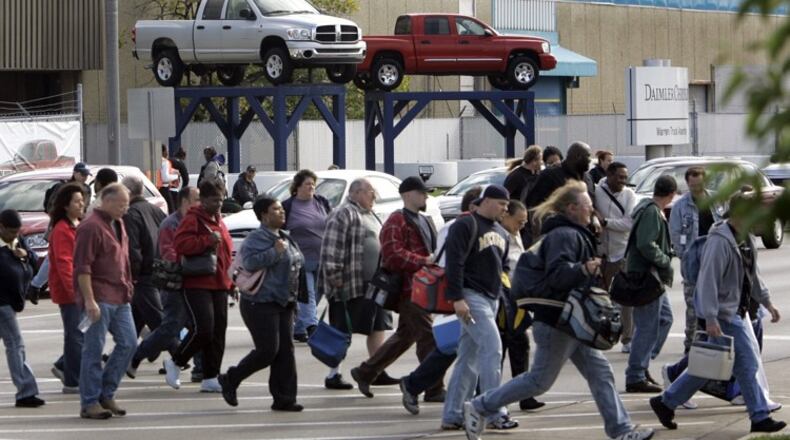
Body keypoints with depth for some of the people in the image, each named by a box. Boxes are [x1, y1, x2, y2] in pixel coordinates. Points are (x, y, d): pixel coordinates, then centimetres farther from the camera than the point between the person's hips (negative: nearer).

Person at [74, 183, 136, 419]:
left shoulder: (118, 224, 16)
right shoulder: (91, 227, -13)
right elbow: (82, 267, -17)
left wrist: (127, 289, 20)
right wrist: (89, 300, -21)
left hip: (120, 298, 9)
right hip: (100, 298, -9)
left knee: (128, 343, 6)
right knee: (94, 350, -4)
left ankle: (106, 394, 16)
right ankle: (89, 403, 2)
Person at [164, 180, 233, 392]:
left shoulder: (219, 222, 18)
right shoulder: (192, 219, -8)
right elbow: (182, 244, -23)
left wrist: (230, 282, 21)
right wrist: (208, 240, -23)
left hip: (218, 285, 8)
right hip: (197, 285, -8)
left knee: (218, 331, 5)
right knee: (203, 328, -17)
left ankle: (210, 378, 10)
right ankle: (175, 363, 4)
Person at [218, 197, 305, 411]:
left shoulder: (285, 238, 17)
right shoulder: (257, 238, -12)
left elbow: (297, 263, 31)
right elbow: (249, 262, -28)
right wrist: (275, 252, -24)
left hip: (284, 303, 9)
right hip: (261, 303, -9)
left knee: (285, 351, 4)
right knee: (267, 350, -11)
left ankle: (284, 398, 6)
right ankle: (230, 380, 7)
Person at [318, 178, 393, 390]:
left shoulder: (370, 215, 19)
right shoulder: (343, 215, -13)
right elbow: (331, 248, -20)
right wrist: (334, 275, -24)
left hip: (372, 283, 10)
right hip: (349, 285, -9)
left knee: (378, 327, 9)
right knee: (342, 331, -3)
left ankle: (377, 371, 16)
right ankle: (333, 375, 3)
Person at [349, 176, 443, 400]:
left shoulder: (425, 221, 22)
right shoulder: (397, 221, -11)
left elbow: (432, 250, 32)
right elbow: (394, 254, -22)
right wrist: (424, 261, -24)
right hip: (408, 287, -10)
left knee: (405, 335, 18)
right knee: (427, 337, -11)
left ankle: (365, 372, 29)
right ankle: (434, 389, -9)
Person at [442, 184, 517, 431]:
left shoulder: (501, 233, 19)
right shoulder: (466, 226, -8)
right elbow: (454, 263, -15)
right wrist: (457, 298, -21)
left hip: (491, 299, 9)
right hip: (472, 297, -9)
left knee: (469, 359, 8)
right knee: (492, 348, -17)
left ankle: (452, 416, 11)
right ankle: (496, 414, -17)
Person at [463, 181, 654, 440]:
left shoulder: (574, 235, 18)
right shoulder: (564, 235, -17)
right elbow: (557, 275, -29)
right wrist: (583, 270, -43)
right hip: (557, 323, -11)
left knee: (600, 373, 5)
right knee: (540, 381, -4)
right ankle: (479, 407, 4)